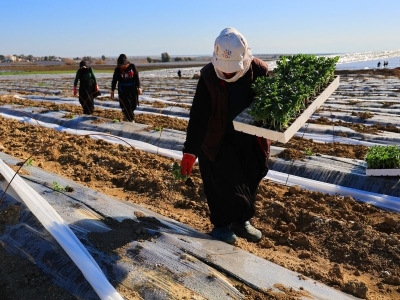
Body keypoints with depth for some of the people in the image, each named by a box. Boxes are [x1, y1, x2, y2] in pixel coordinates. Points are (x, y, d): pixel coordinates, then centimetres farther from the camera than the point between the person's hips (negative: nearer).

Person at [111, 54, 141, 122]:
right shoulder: (117, 69, -7)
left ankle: (127, 114, 35)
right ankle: (131, 120, 5)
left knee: (134, 104, 7)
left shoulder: (132, 66, -6)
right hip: (123, 90, -2)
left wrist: (138, 87, -4)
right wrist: (112, 91, 0)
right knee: (126, 105, -6)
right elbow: (114, 81, -1)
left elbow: (137, 77, 0)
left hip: (133, 89, 2)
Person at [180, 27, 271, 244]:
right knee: (222, 182, -2)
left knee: (250, 181, 12)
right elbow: (198, 116, -16)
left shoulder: (259, 71, -11)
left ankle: (241, 220, 34)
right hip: (218, 140, -3)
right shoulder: (208, 77, -17)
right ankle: (221, 224, 21)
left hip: (250, 139, 3)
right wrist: (190, 151, -18)